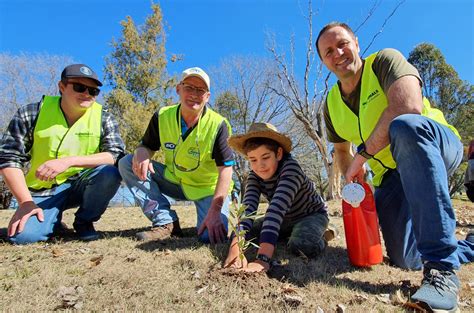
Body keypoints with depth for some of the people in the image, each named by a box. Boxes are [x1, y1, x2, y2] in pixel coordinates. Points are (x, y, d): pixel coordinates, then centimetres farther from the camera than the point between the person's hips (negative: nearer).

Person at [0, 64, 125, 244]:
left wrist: (70, 161, -30)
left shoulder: (103, 119, -5)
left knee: (110, 173, -30)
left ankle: (84, 221, -2)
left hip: (82, 185, 1)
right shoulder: (32, 114, -5)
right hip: (43, 190, 0)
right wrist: (26, 202, -12)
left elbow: (115, 156, -17)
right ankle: (54, 221, 13)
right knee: (23, 234, -25)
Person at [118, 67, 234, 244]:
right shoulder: (162, 116, -8)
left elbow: (225, 169, -22)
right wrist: (141, 152, -25)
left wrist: (215, 211, -31)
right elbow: (147, 146, 3)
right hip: (174, 180, 5)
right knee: (127, 164, -11)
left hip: (208, 188, -4)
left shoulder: (218, 125, -20)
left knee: (212, 236, -28)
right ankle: (165, 223, -10)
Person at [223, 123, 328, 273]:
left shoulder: (291, 168, -35)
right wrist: (235, 249, -49)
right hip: (285, 219, 6)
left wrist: (262, 259, -56)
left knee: (301, 245, -36)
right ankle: (290, 234, 11)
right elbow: (247, 207, -33)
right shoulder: (254, 176, -18)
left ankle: (318, 239, -1)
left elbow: (277, 207, -47)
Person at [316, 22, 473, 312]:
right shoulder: (332, 105, 5)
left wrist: (363, 153, -24)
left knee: (404, 126, -41)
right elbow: (342, 149, 18)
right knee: (406, 260, -3)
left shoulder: (386, 60, -12)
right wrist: (353, 183, 3)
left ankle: (442, 268, -37)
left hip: (439, 146, -5)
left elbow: (409, 106, -31)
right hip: (391, 174, 6)